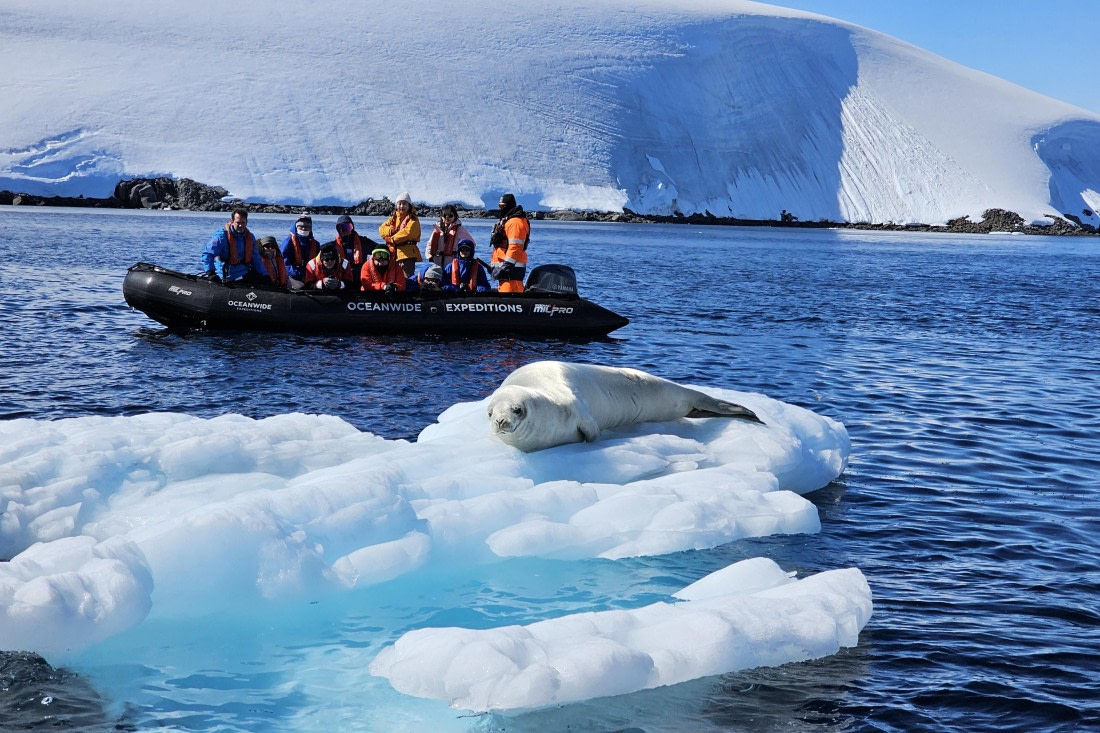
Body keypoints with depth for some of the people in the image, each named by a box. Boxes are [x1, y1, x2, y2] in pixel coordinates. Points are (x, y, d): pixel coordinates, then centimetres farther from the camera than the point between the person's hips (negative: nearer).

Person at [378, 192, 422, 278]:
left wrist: (392, 239, -10)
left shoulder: (413, 219, -1)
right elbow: (381, 229, 9)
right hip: (393, 252, 6)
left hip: (407, 254, -6)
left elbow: (408, 232, -17)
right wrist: (391, 230, -12)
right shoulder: (393, 218, 18)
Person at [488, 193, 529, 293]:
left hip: (512, 268, -12)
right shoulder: (506, 221, 22)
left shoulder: (515, 222, -15)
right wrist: (495, 265, 26)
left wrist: (506, 266, -27)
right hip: (504, 266, 12)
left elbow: (515, 247, -24)